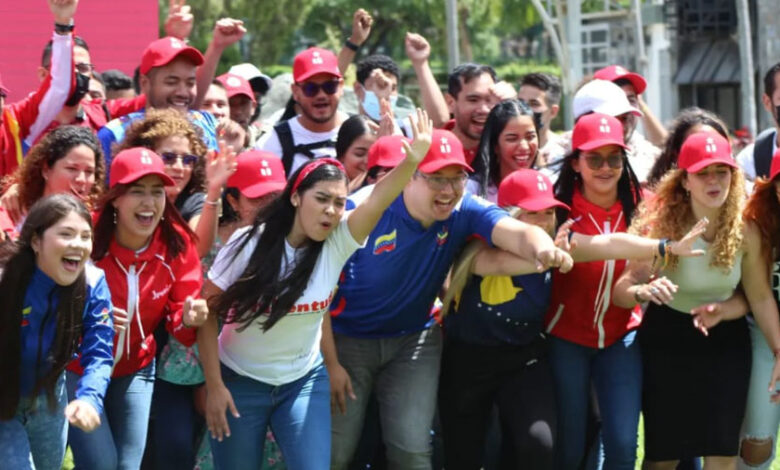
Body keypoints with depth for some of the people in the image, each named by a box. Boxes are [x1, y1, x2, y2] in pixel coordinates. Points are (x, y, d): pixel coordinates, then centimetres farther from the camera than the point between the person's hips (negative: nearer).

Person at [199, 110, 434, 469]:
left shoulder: (338, 242, -12)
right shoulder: (250, 243, -17)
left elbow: (378, 201, -30)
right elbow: (208, 312, -12)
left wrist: (412, 160, -49)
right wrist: (214, 386, -14)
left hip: (304, 382, 2)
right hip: (240, 382, -2)